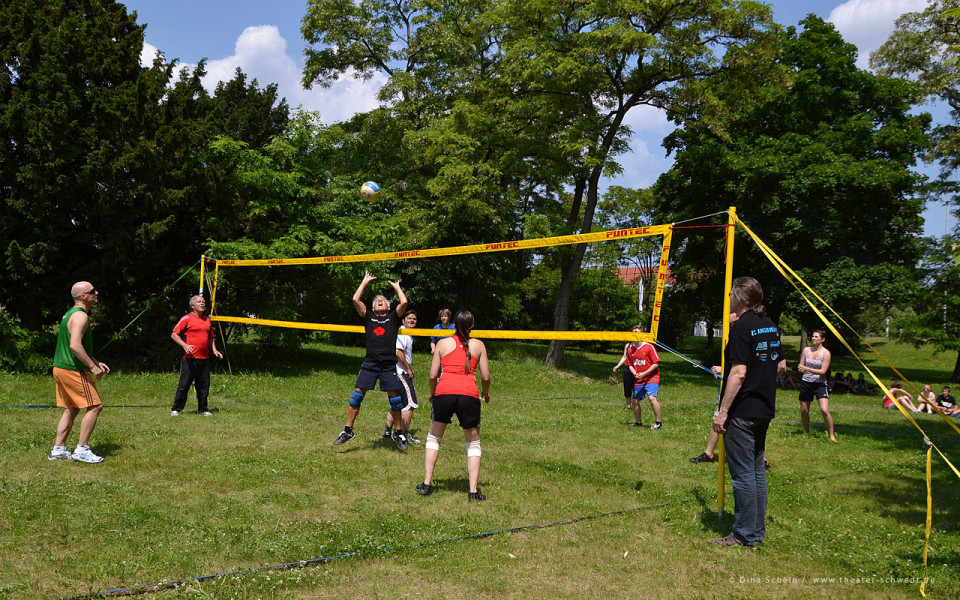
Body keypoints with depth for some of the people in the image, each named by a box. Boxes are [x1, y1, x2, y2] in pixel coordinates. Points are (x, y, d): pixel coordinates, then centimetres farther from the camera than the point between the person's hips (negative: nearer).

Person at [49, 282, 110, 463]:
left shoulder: (71, 314, 18)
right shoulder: (80, 316, -16)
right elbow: (75, 345, -27)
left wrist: (96, 362, 20)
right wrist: (93, 367, -22)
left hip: (61, 367, 10)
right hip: (73, 370, -10)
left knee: (71, 409, 16)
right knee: (95, 406, -6)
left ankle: (58, 449, 18)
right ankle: (81, 450, -4)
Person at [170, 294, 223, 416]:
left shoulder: (207, 320, 18)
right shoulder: (187, 318, -1)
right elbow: (174, 334, -3)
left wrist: (214, 350, 13)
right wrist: (184, 345, -16)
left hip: (204, 358, 5)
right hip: (189, 358, -5)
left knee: (204, 385, 7)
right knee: (184, 384, -2)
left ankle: (203, 409, 17)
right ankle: (176, 409, 7)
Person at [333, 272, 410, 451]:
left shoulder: (394, 317, 14)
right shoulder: (368, 316, 17)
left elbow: (404, 302, -2)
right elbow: (355, 299, 7)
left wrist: (396, 287, 14)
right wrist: (365, 282, 17)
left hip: (389, 364, -1)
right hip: (370, 362, 1)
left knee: (395, 397, 0)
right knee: (357, 394, -3)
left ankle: (399, 433, 14)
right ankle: (348, 431, 7)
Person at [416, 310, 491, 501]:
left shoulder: (443, 343, 12)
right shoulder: (478, 345, 12)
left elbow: (433, 375, 9)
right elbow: (485, 376, 8)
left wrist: (432, 393, 26)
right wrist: (485, 393, 27)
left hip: (444, 392, 1)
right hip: (469, 394, 0)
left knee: (434, 437, 20)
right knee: (473, 443, 13)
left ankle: (426, 484, 18)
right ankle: (473, 490, 6)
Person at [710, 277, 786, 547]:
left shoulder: (742, 326, -16)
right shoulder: (770, 326, 9)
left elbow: (738, 373, -21)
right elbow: (781, 365, 16)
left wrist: (722, 411, -18)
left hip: (743, 411, -9)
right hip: (764, 408, 9)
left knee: (743, 472, -1)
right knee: (757, 469, 16)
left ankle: (745, 534, 6)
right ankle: (758, 530, 24)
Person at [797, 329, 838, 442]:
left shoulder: (826, 353, -7)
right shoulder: (806, 350, 4)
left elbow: (823, 371, -14)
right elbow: (801, 367, 9)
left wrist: (807, 368, -24)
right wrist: (801, 368, -17)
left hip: (820, 384, -4)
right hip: (806, 382, 4)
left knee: (825, 410, -15)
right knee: (804, 411, 8)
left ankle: (832, 435, -3)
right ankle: (806, 433, 29)